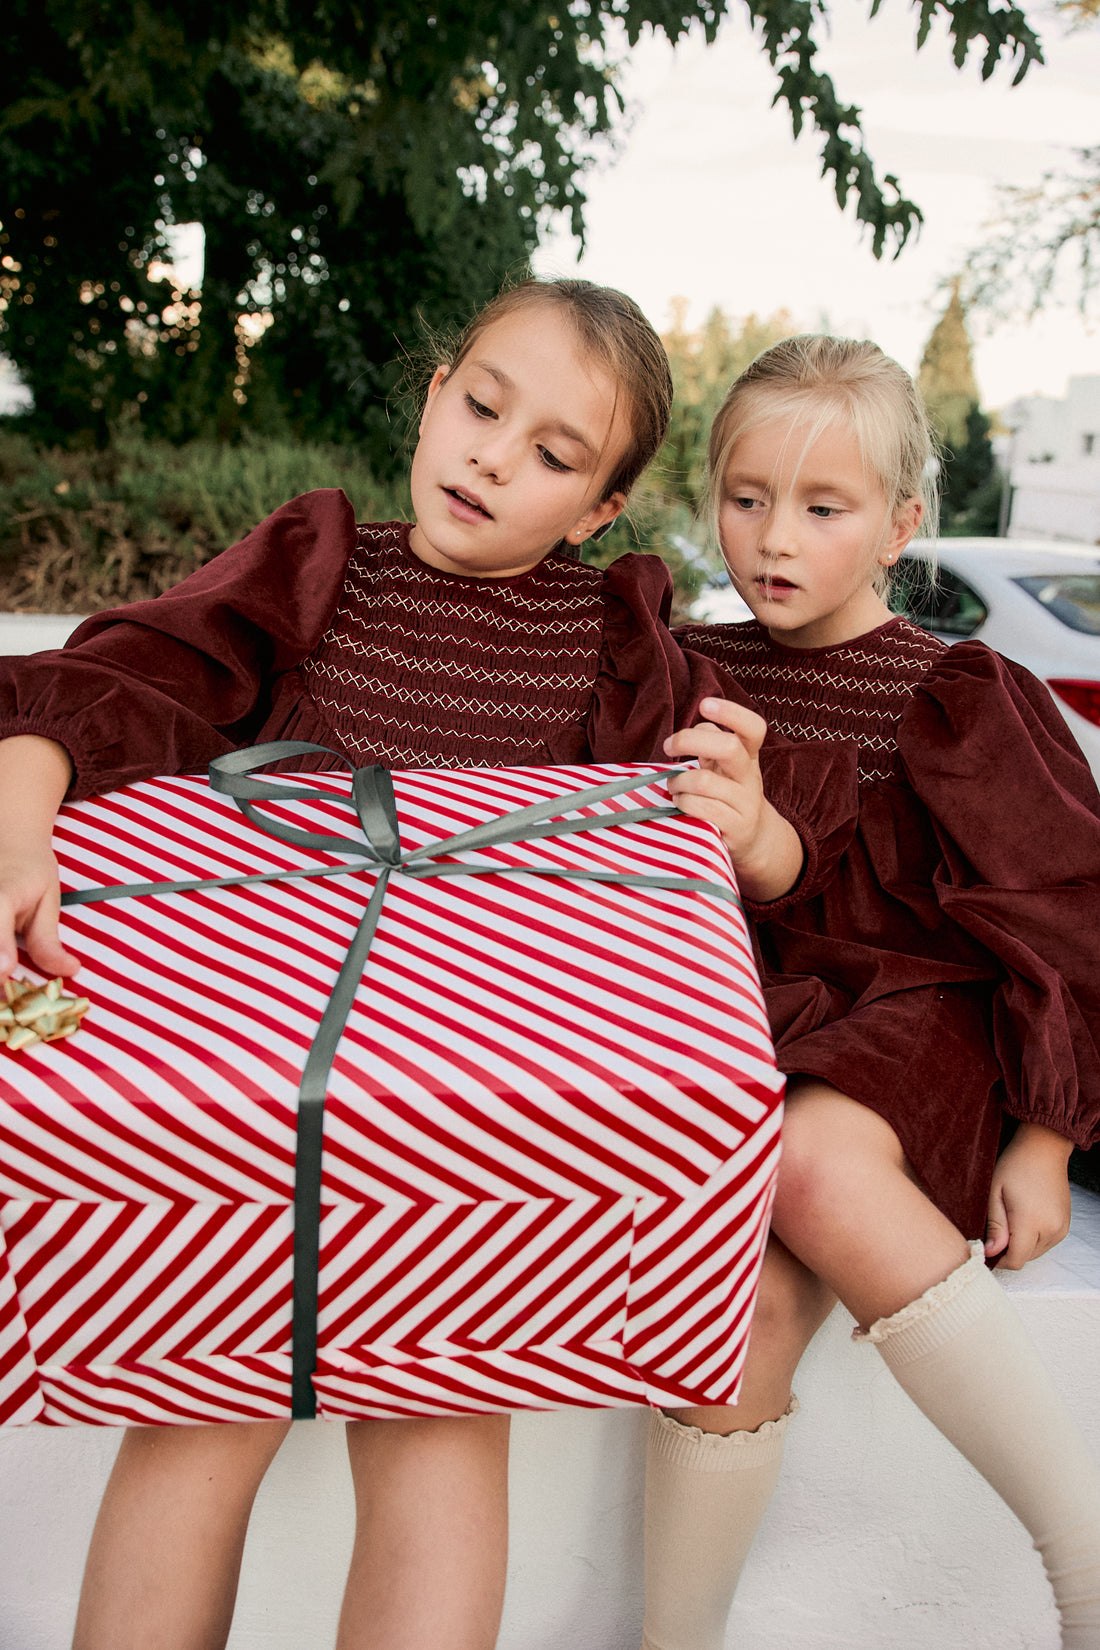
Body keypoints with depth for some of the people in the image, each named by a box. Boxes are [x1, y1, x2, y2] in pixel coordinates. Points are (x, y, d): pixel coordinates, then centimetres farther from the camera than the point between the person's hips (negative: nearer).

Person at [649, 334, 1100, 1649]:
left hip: (917, 1020, -3)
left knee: (812, 1164, -35)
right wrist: (708, 824, -8)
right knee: (752, 1290, -23)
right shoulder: (695, 674, 8)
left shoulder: (956, 700, -4)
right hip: (754, 1024, 3)